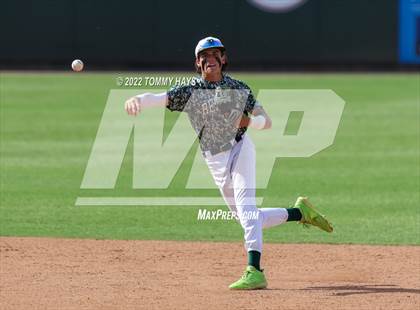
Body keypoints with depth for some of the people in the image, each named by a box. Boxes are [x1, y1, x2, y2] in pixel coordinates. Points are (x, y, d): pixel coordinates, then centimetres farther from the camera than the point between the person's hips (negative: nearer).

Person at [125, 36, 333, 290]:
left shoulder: (238, 89, -1)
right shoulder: (190, 91, -2)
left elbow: (266, 122, 5)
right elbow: (159, 98, -19)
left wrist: (248, 121, -18)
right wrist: (138, 100, -41)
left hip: (239, 148, -3)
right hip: (216, 162, 3)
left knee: (246, 208, -21)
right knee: (248, 218, 8)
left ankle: (254, 271, -29)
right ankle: (300, 212, 29)